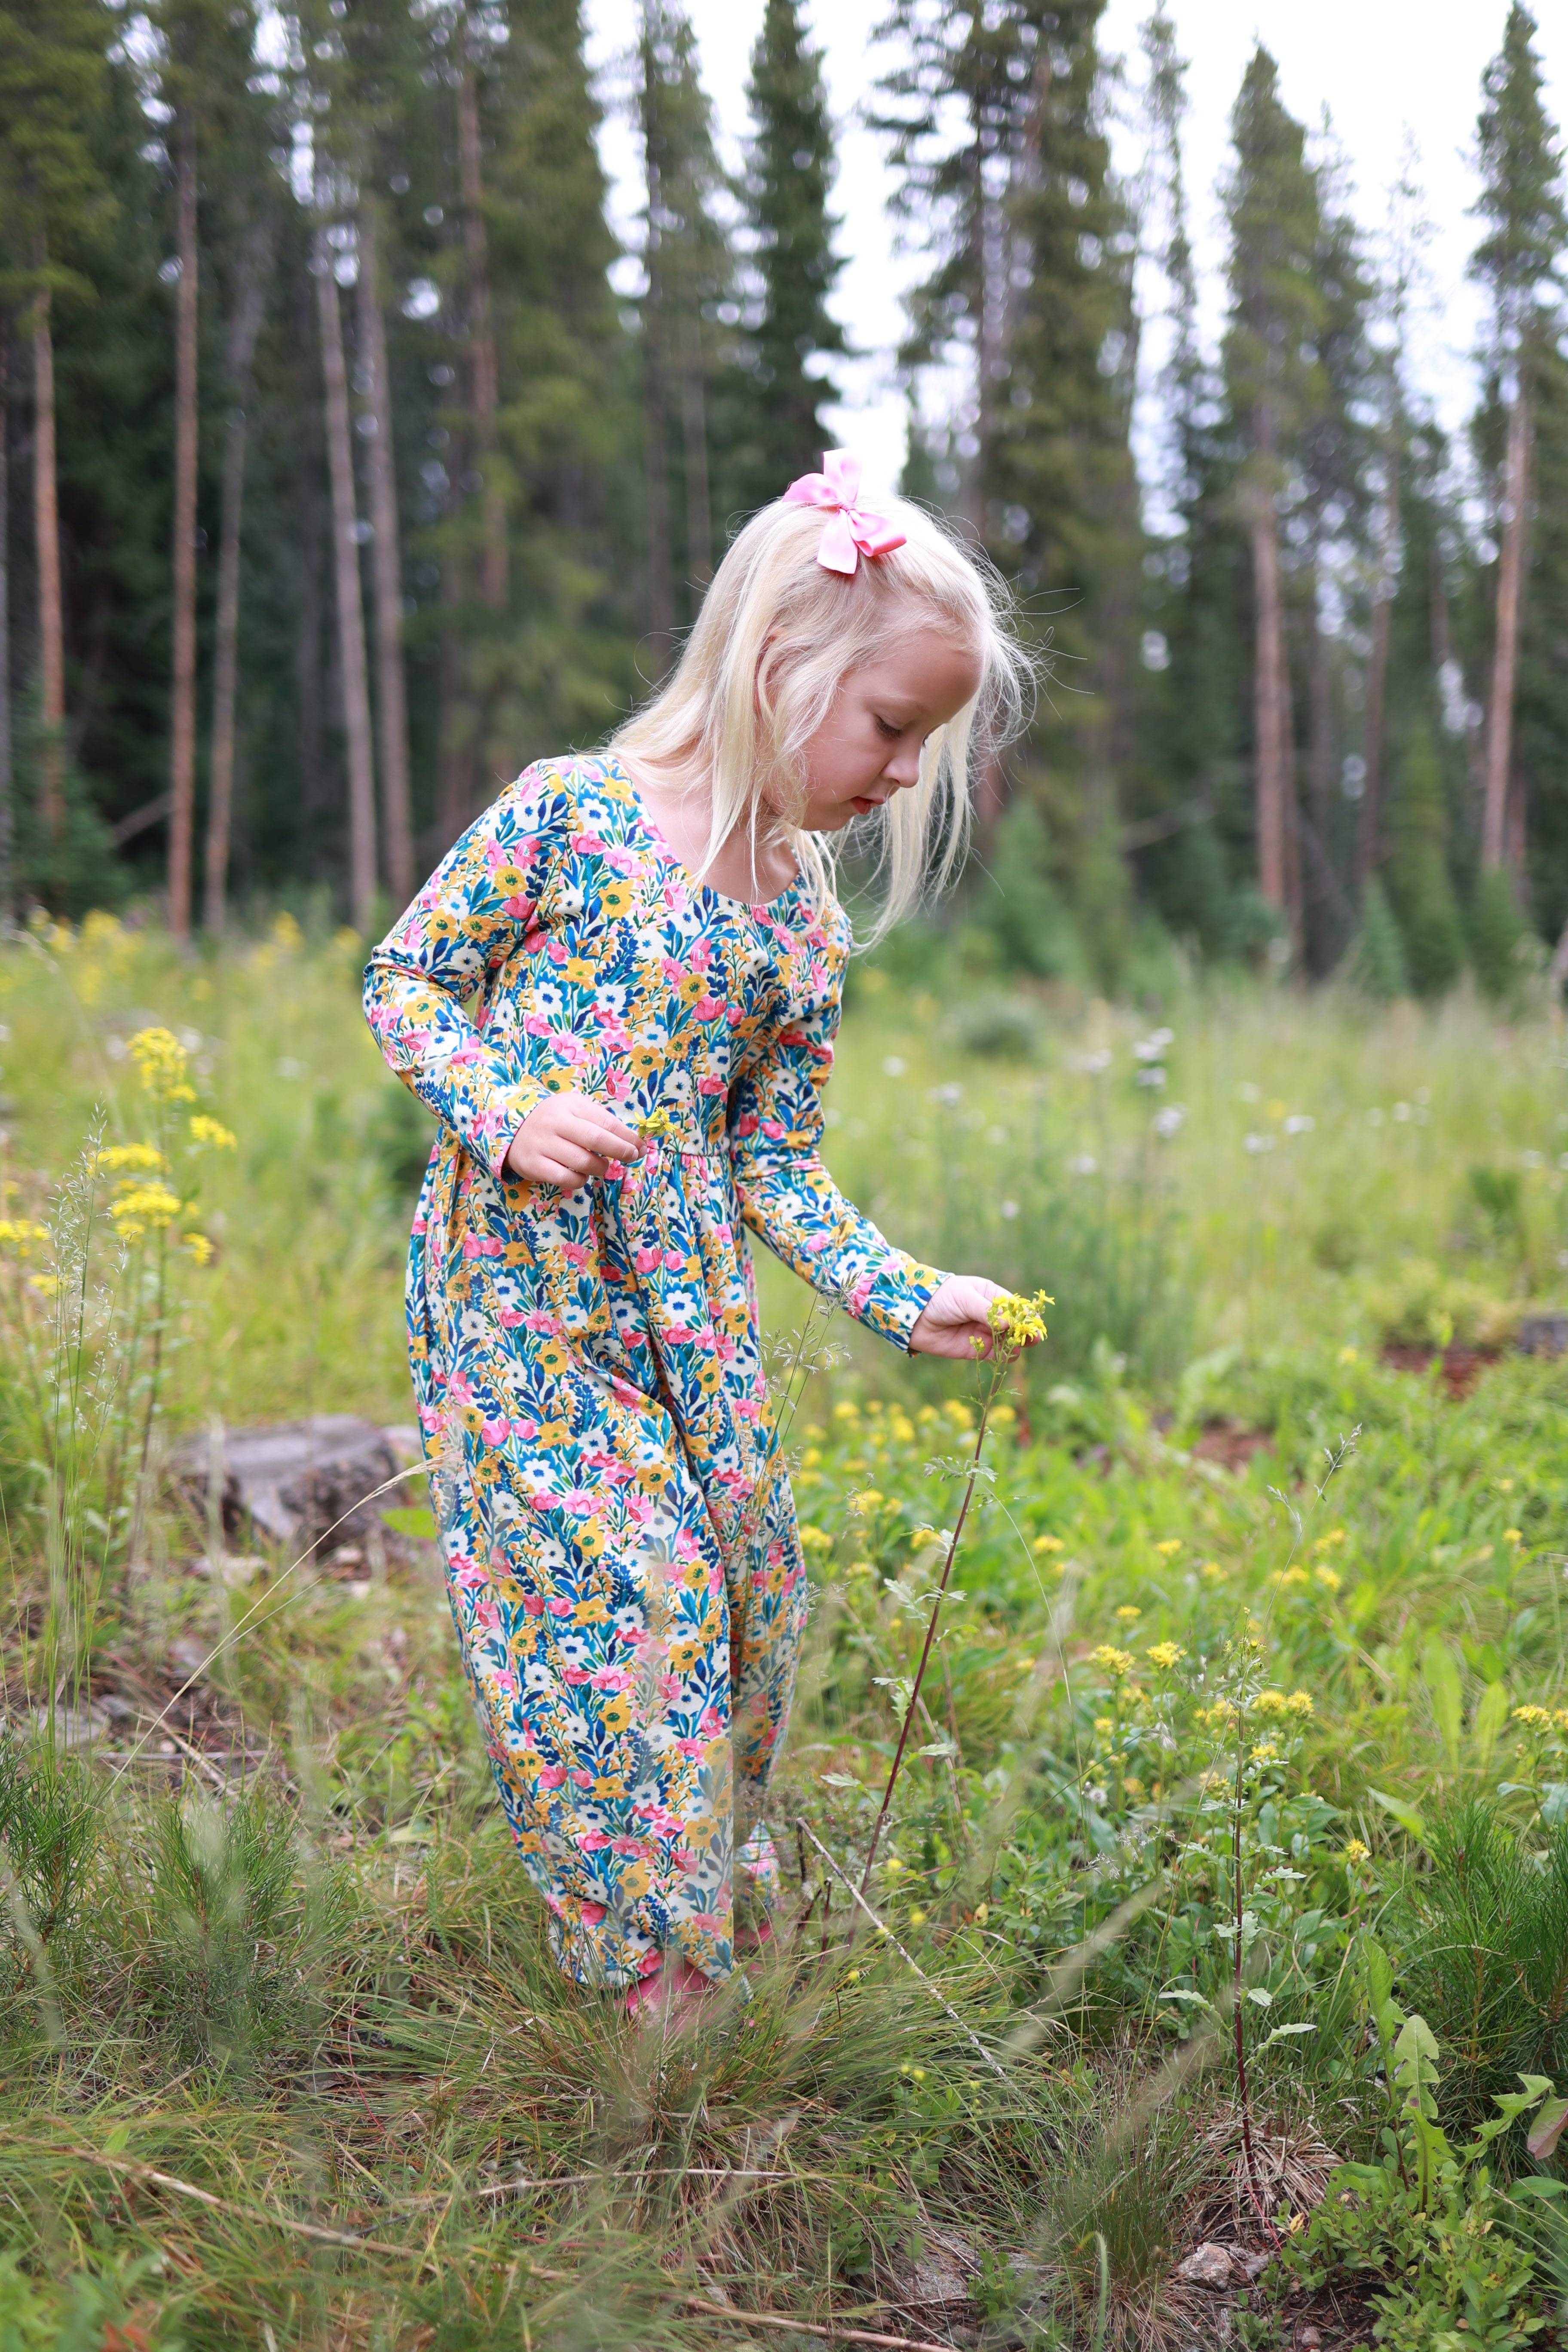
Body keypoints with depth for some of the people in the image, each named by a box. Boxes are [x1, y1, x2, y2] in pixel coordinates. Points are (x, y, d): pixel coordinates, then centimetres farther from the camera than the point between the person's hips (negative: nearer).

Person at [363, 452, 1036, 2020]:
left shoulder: (804, 919, 6)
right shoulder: (566, 814, -9)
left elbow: (777, 1162, 9)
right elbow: (403, 980, -2)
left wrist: (901, 1295, -4)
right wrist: (504, 1110, -18)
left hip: (692, 1308, 6)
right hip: (518, 1289, -5)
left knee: (745, 1591, 8)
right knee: (619, 1600, -8)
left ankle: (719, 1908, 31)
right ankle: (645, 1960, 9)